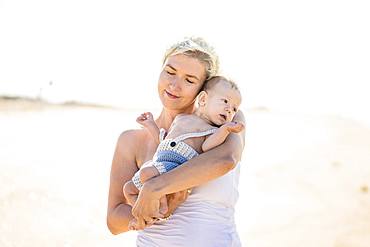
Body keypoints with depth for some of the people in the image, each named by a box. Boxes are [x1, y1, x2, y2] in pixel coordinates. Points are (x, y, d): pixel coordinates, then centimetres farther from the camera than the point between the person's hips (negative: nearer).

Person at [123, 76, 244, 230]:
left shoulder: (213, 130, 6)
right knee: (128, 188, 14)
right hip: (158, 164, 8)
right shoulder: (181, 118, 27)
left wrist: (225, 129, -24)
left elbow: (206, 147, -17)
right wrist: (150, 125, 30)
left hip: (177, 165, -8)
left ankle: (163, 205, -18)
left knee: (146, 172, -32)